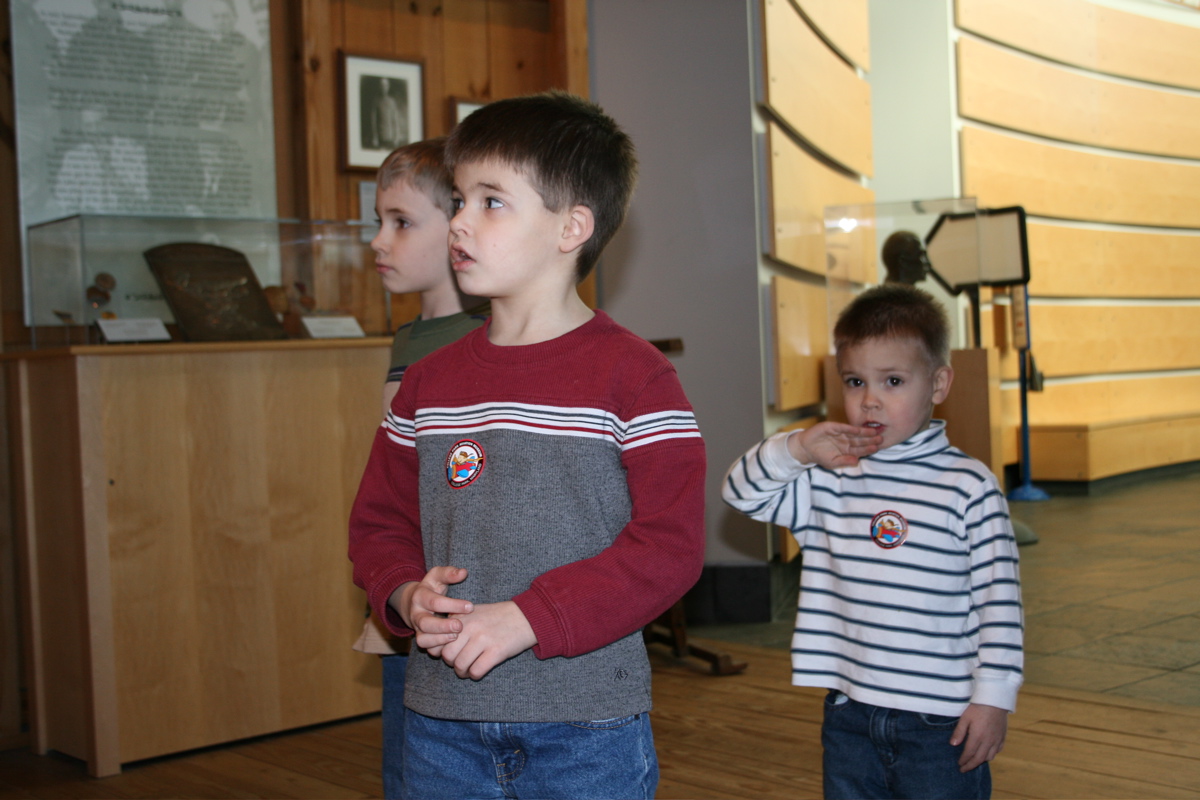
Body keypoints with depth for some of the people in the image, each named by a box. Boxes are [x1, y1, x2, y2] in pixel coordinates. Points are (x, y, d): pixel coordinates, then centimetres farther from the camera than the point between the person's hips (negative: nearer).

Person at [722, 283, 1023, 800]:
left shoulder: (969, 487, -8)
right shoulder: (828, 482, 4)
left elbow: (999, 600, -7)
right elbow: (741, 491, 4)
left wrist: (993, 696, -10)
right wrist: (798, 449, -11)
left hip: (942, 719, -4)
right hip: (850, 717, 4)